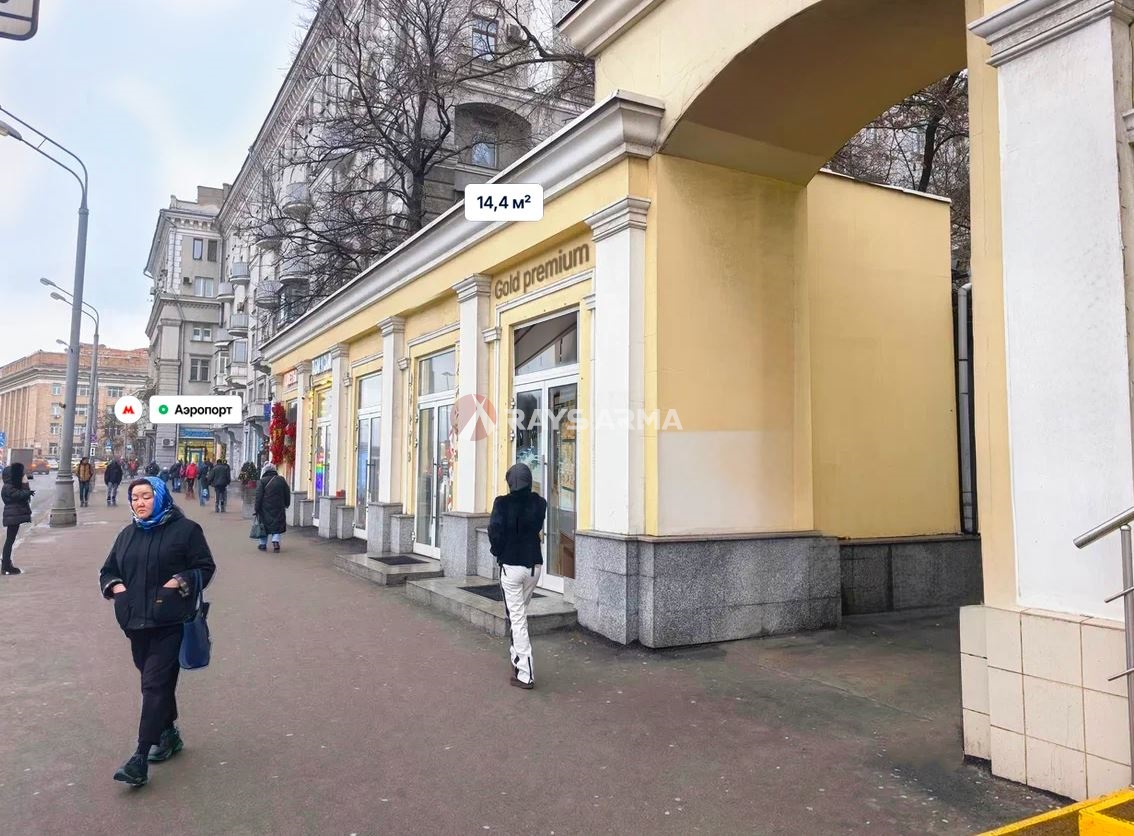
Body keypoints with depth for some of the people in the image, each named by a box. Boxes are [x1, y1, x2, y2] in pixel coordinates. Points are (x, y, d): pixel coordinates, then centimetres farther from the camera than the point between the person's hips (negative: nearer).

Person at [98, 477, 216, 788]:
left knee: (155, 684, -9)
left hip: (170, 622, -6)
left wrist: (180, 582, -17)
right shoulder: (127, 535, 15)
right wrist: (115, 586, 2)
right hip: (136, 621, 6)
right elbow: (108, 571, 23)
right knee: (157, 681, 16)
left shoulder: (185, 529, -3)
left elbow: (205, 567, -1)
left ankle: (141, 757, -7)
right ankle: (169, 735, 34)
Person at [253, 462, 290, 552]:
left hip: (265, 508, -2)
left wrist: (257, 508, -3)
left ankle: (263, 544, 14)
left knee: (264, 525, 9)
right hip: (278, 508, 2)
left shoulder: (262, 481, -6)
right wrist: (286, 504, 22)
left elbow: (258, 496, -8)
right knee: (277, 525, 7)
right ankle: (276, 541, -10)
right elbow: (287, 493, 10)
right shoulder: (281, 480, 3)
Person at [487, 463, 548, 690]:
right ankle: (517, 656, 35)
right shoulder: (539, 503, -3)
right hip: (534, 565, 4)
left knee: (517, 618, 1)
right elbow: (538, 530, 1)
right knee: (521, 611, 25)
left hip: (511, 566, -4)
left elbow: (495, 531, -17)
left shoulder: (502, 503, -12)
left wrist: (497, 551, 0)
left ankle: (525, 674, 2)